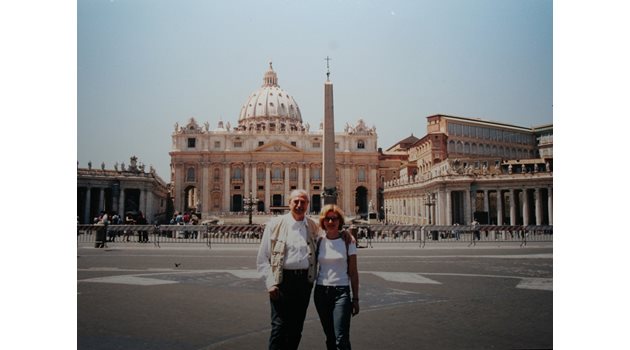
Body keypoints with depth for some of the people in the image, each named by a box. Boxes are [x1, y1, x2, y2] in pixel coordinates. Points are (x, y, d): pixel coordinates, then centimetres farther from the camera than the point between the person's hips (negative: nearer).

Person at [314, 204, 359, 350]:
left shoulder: (347, 242, -2)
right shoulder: (318, 242, 4)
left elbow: (353, 273, 1)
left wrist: (355, 298, 0)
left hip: (341, 292, -3)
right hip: (321, 292, 3)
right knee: (330, 337, 11)